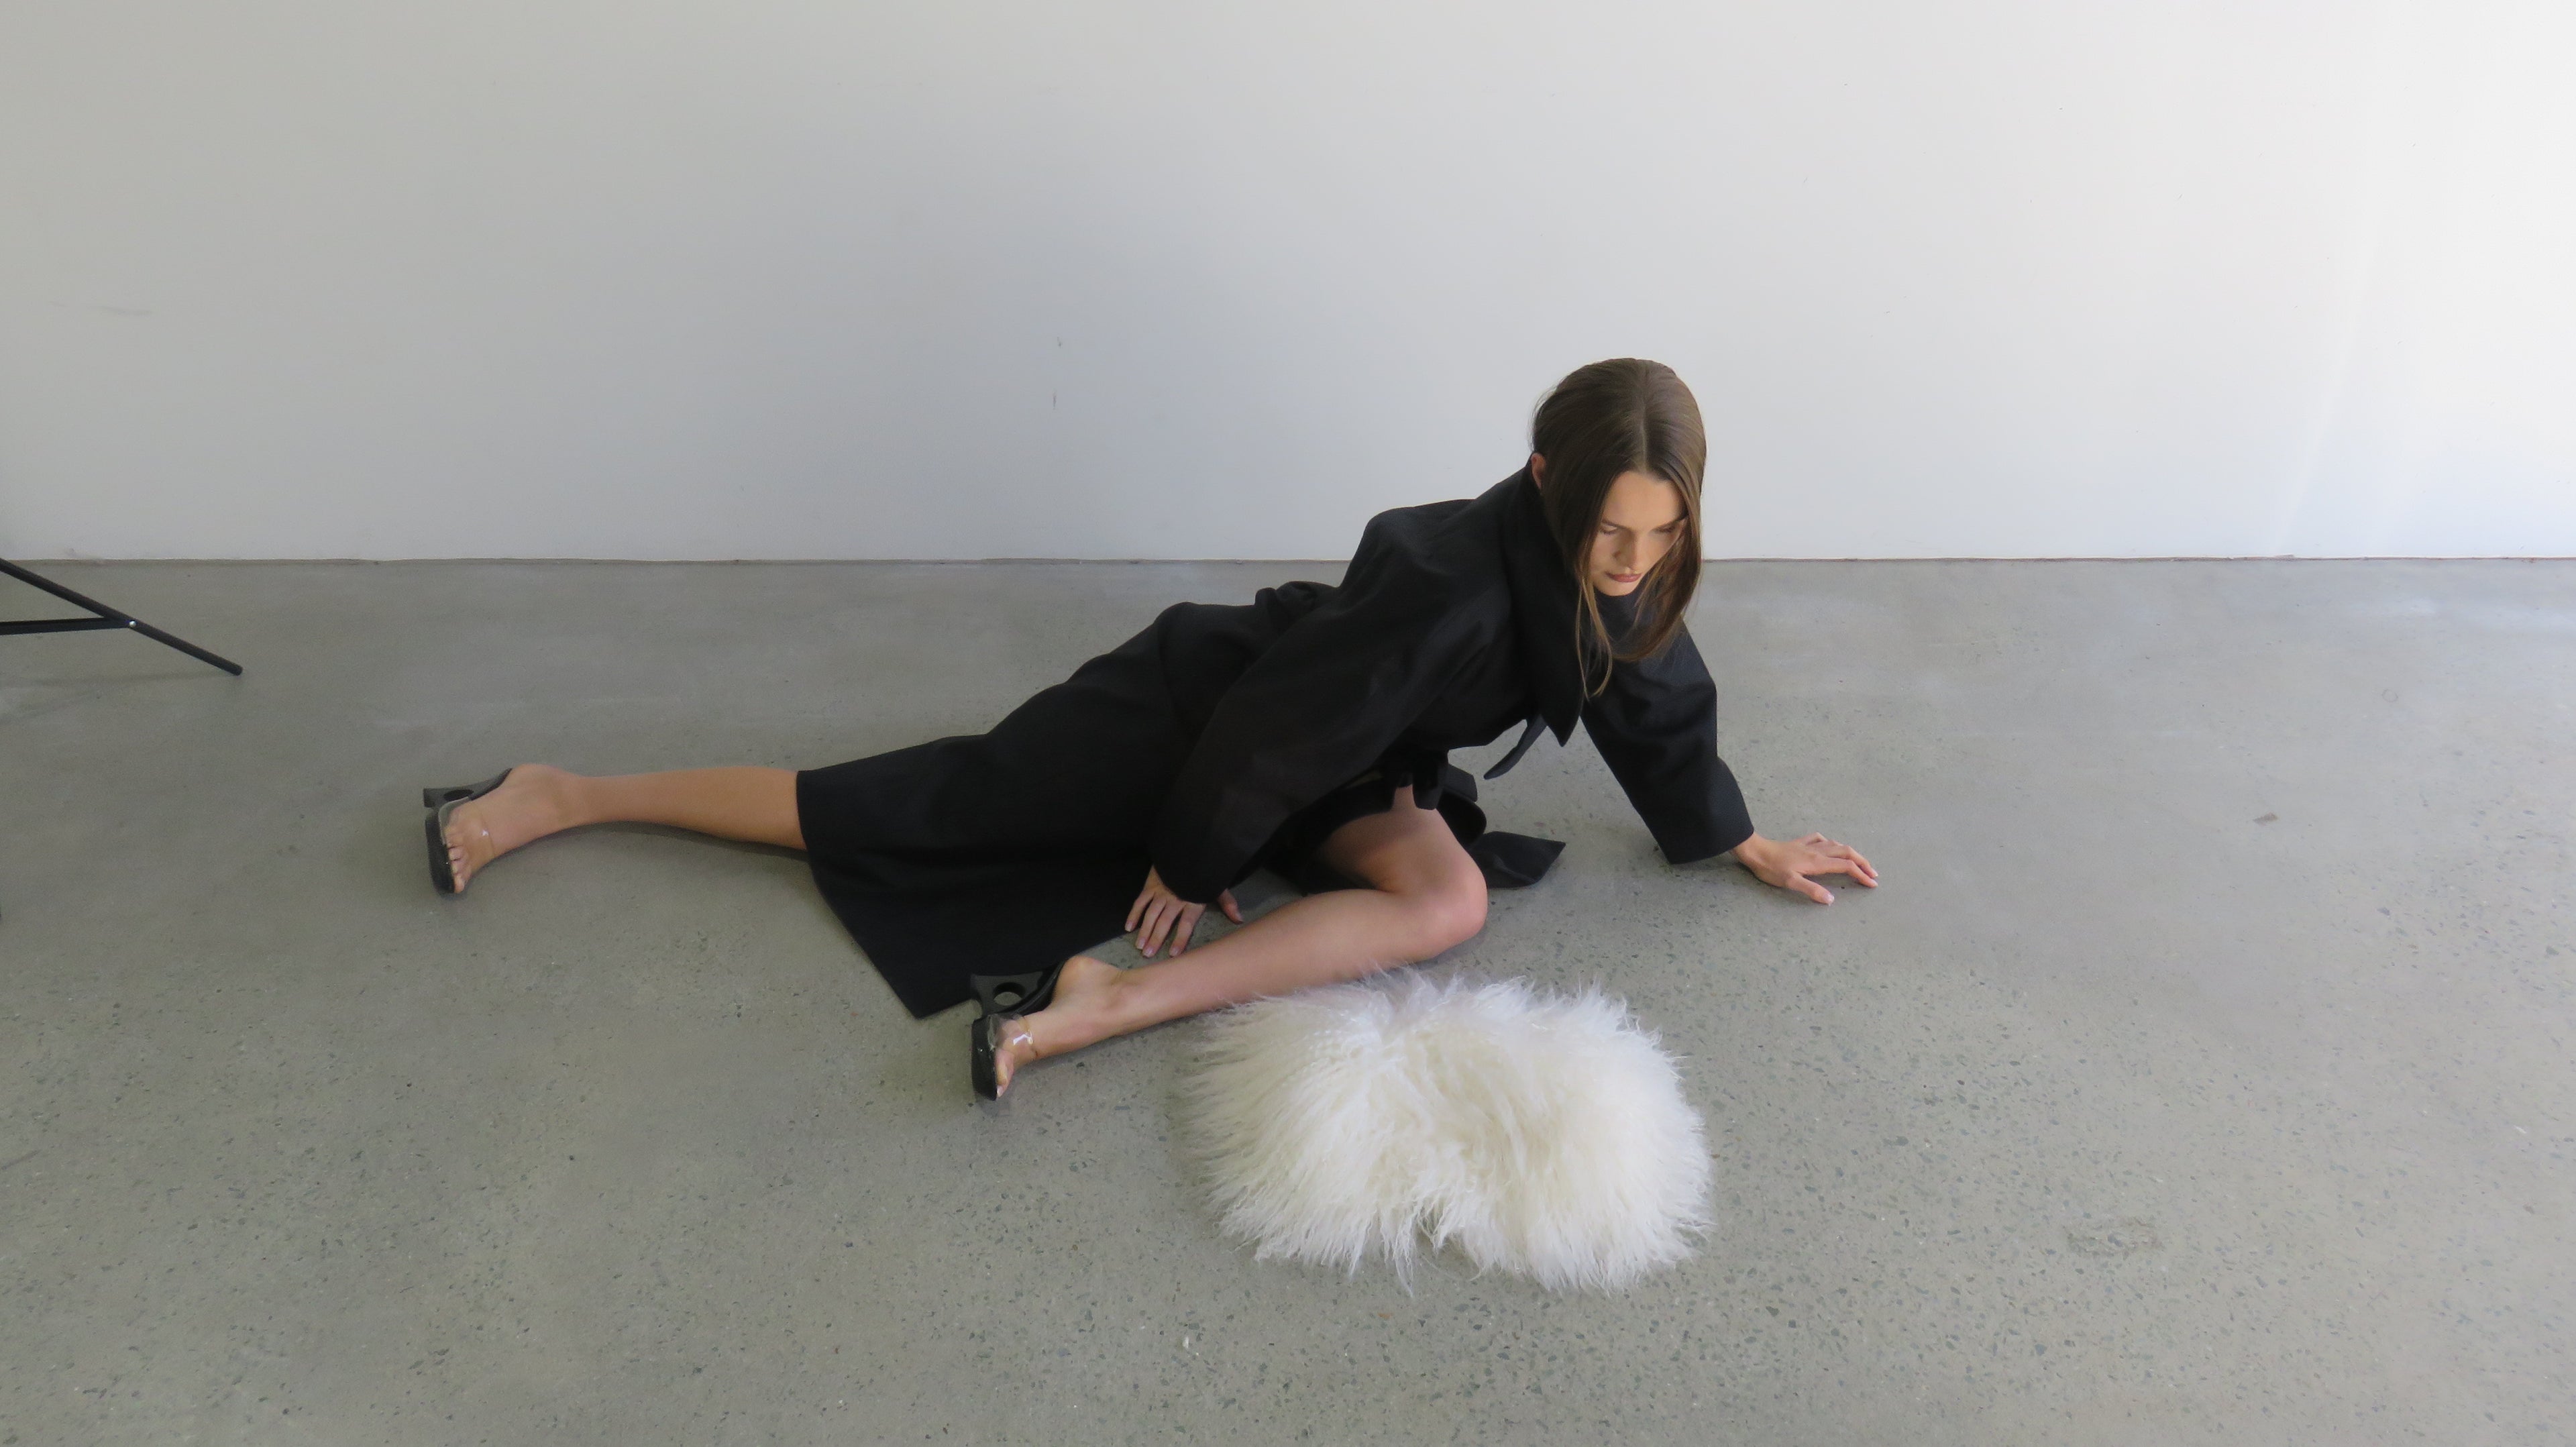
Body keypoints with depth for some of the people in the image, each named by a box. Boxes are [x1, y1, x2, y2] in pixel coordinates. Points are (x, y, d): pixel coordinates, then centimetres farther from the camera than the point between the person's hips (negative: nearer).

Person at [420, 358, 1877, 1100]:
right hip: (1186, 717, -6)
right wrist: (1186, 864, -13)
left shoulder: (1622, 568, -12)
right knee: (912, 807, -1)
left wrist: (1748, 844, 18)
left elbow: (1660, 706, 8)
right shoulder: (1446, 580, -38)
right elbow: (1269, 730, -28)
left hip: (1336, 772, 6)